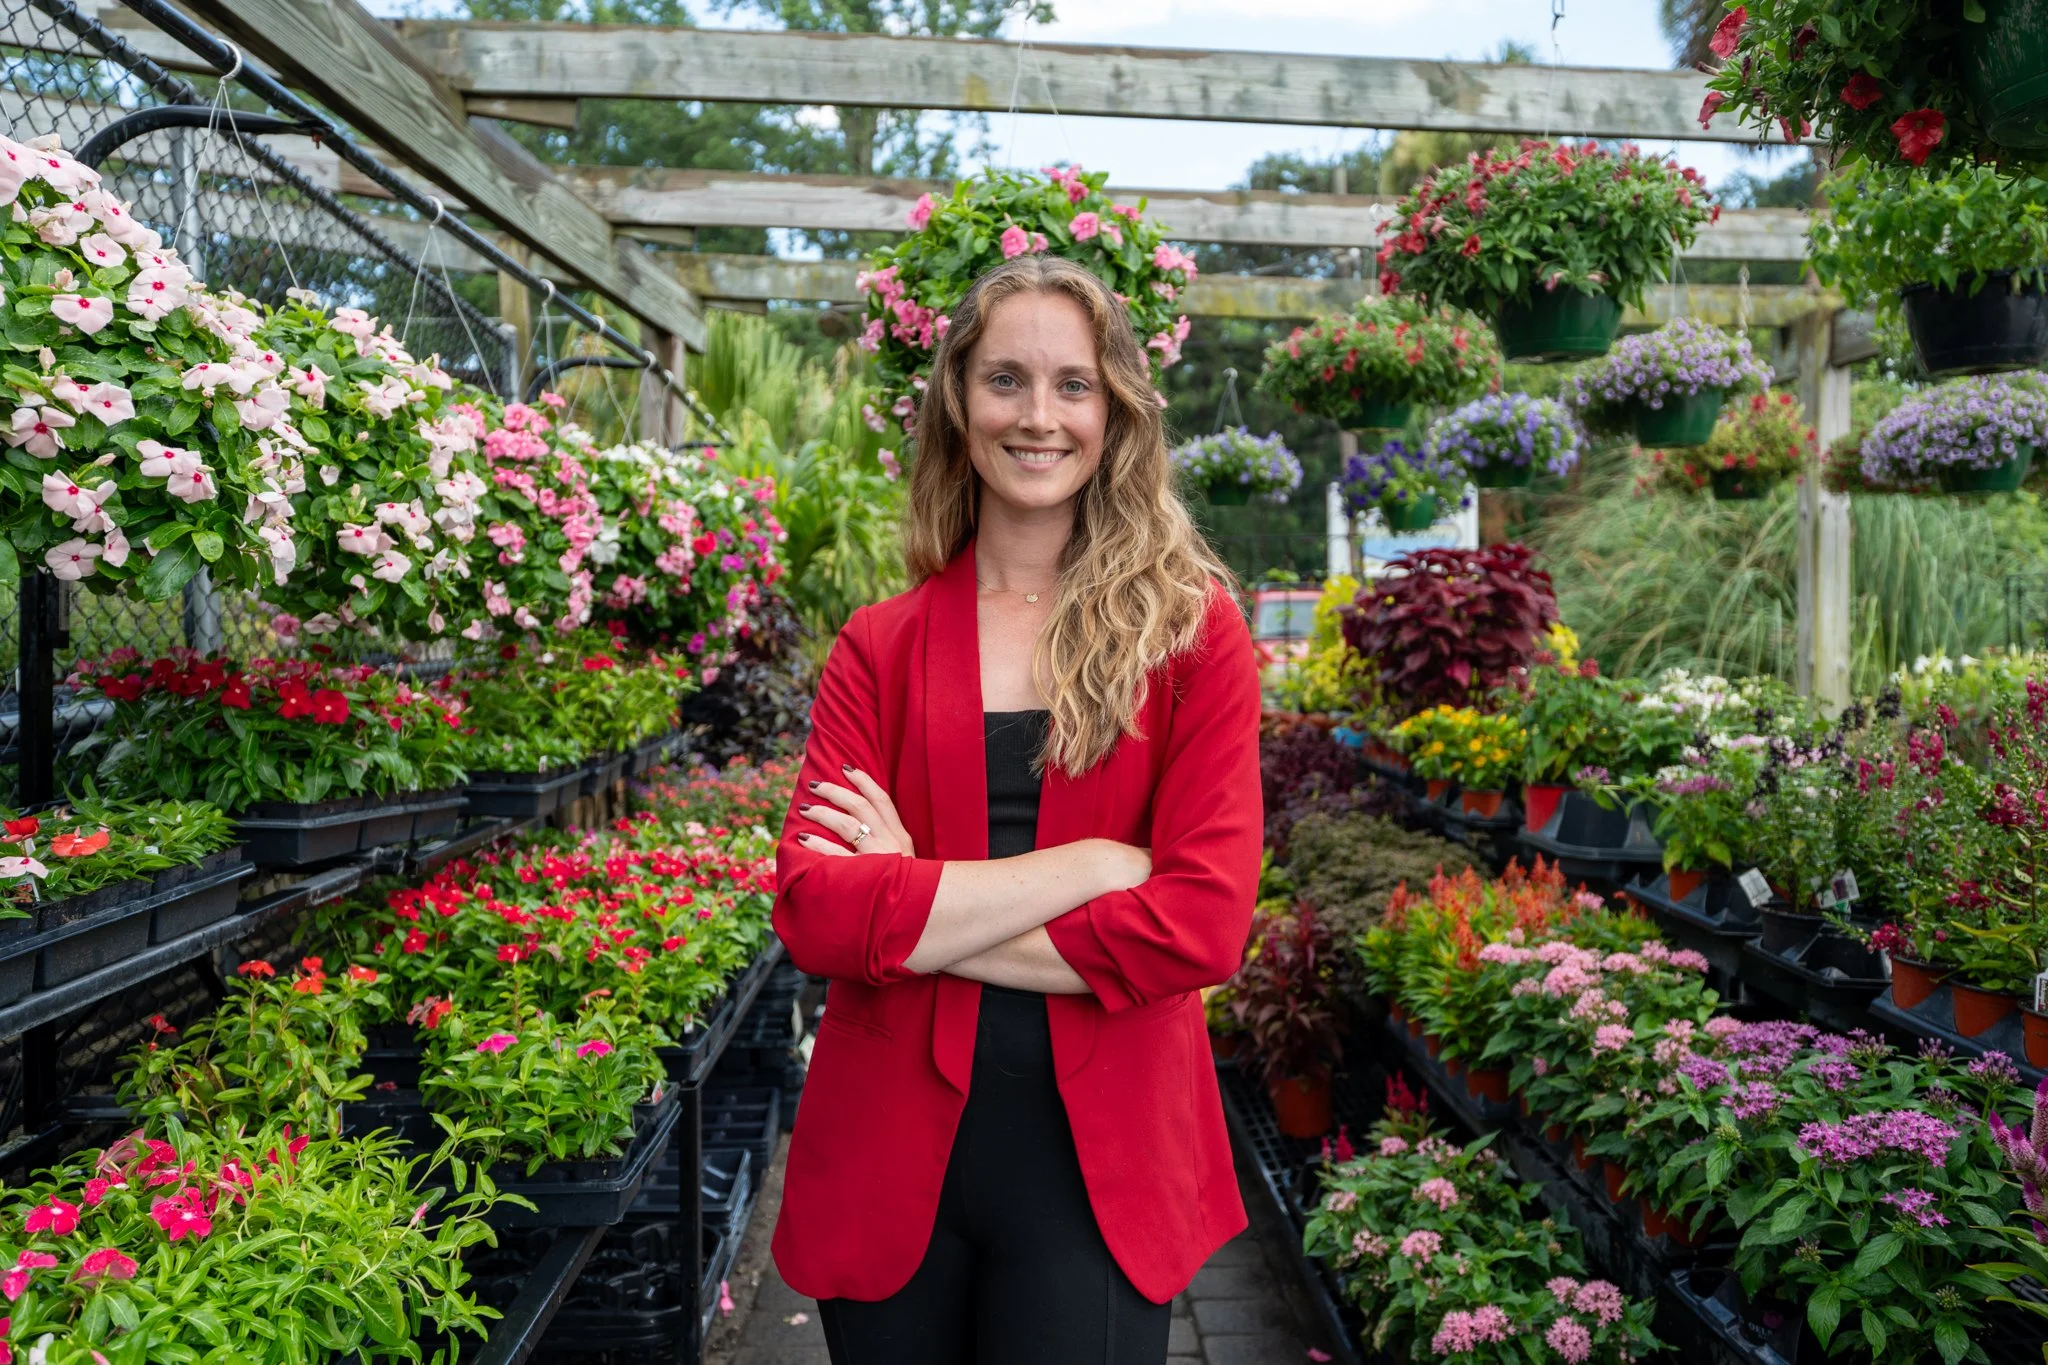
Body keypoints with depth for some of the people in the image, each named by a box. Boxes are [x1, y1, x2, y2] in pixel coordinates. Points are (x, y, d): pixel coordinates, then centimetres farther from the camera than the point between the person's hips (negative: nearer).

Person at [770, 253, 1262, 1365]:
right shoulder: (882, 646, 2)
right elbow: (811, 908, -11)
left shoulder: (1191, 629, -3)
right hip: (890, 1159, 2)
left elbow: (1205, 923, -13)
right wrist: (1086, 865, -17)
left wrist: (913, 913, -13)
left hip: (1099, 1170, -2)